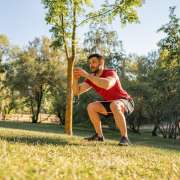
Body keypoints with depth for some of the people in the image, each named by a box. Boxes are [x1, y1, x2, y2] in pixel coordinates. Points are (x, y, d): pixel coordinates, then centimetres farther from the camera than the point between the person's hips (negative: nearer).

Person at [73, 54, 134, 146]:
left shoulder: (110, 72, -24)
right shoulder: (91, 78, -2)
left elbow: (107, 85, -48)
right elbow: (76, 91, -7)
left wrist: (87, 75, -44)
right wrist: (75, 78, -26)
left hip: (126, 102, -7)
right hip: (112, 104, 7)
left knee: (114, 106, -39)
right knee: (91, 107, -7)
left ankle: (124, 137, -30)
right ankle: (99, 135, 3)